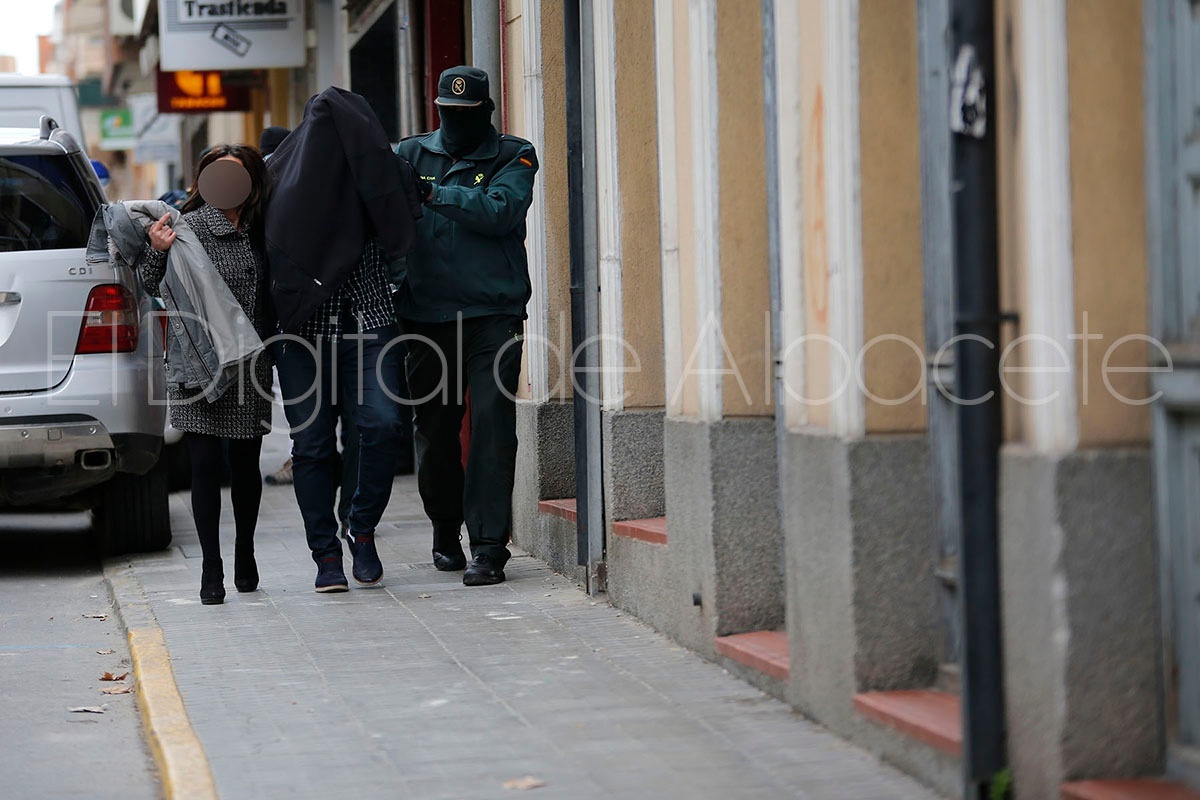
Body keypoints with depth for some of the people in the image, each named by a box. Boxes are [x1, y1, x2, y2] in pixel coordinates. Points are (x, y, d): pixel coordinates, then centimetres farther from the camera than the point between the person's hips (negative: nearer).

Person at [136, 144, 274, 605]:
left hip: (250, 365, 4)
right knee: (206, 463, -5)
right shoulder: (189, 226, -6)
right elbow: (155, 288, -9)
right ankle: (211, 568, 0)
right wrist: (157, 251, -24)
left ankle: (245, 556, 27)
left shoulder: (257, 232, 7)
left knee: (245, 464, 10)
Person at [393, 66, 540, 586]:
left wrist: (435, 193, -15)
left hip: (493, 313, -3)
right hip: (426, 313, 3)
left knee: (492, 422, -11)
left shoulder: (513, 157, 5)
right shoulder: (411, 154, 13)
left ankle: (489, 545, -12)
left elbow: (500, 211, -12)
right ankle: (445, 528, 31)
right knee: (433, 427, 10)